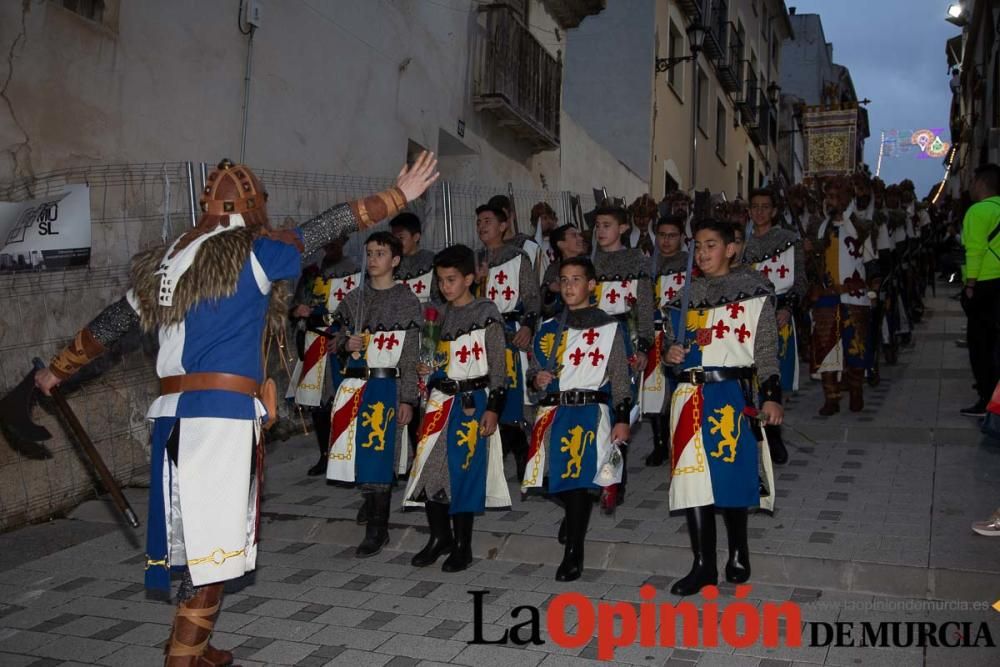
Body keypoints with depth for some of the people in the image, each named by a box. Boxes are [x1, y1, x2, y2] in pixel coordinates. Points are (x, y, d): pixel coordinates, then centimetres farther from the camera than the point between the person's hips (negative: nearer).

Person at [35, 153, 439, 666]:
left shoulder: (168, 258, 15)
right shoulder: (251, 250, -3)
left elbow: (112, 322, 22)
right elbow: (326, 228, -2)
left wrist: (57, 371, 34)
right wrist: (399, 196, 5)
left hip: (174, 411, 7)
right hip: (224, 411, -7)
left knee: (195, 530, 15)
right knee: (213, 535, -1)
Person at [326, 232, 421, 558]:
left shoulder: (407, 301, -1)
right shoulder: (354, 300, 12)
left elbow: (411, 356, -4)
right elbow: (339, 343, 18)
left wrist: (407, 399, -8)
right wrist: (346, 344, -6)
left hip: (386, 387, -4)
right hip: (353, 385, 5)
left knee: (379, 455, -4)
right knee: (359, 452, 7)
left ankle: (377, 529, 7)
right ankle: (371, 501, 32)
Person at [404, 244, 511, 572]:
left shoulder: (486, 313, -6)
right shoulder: (440, 314, 12)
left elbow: (498, 366, -7)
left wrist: (493, 408, -11)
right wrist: (427, 367, 4)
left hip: (473, 400, -6)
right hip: (440, 398, 6)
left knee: (464, 470, -3)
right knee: (427, 467, 2)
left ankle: (463, 546, 11)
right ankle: (440, 537, 19)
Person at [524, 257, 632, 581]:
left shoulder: (609, 328, 4)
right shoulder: (548, 329, 17)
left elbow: (620, 378, 3)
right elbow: (534, 368, 24)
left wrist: (622, 419, -4)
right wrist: (537, 378, 1)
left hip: (589, 412, -5)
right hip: (551, 411, 5)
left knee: (577, 479, -12)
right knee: (553, 479, 4)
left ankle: (573, 554, -1)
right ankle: (576, 515, 36)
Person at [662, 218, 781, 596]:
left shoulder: (753, 292, 1)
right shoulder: (687, 296, 15)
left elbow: (767, 350, -2)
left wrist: (771, 396, -10)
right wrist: (671, 354, 2)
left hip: (732, 394, -4)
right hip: (690, 394, 4)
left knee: (733, 473, 1)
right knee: (691, 476, 0)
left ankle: (738, 554, 25)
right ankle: (704, 565, 9)